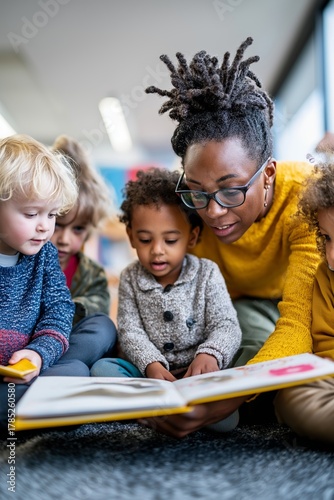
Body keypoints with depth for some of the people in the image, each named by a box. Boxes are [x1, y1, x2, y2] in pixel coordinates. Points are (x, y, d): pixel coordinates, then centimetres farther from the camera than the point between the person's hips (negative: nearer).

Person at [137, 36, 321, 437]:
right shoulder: (189, 208, -26)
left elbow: (298, 322, -41)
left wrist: (230, 396, -59)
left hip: (299, 299, 0)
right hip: (234, 309, 1)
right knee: (254, 323, -31)